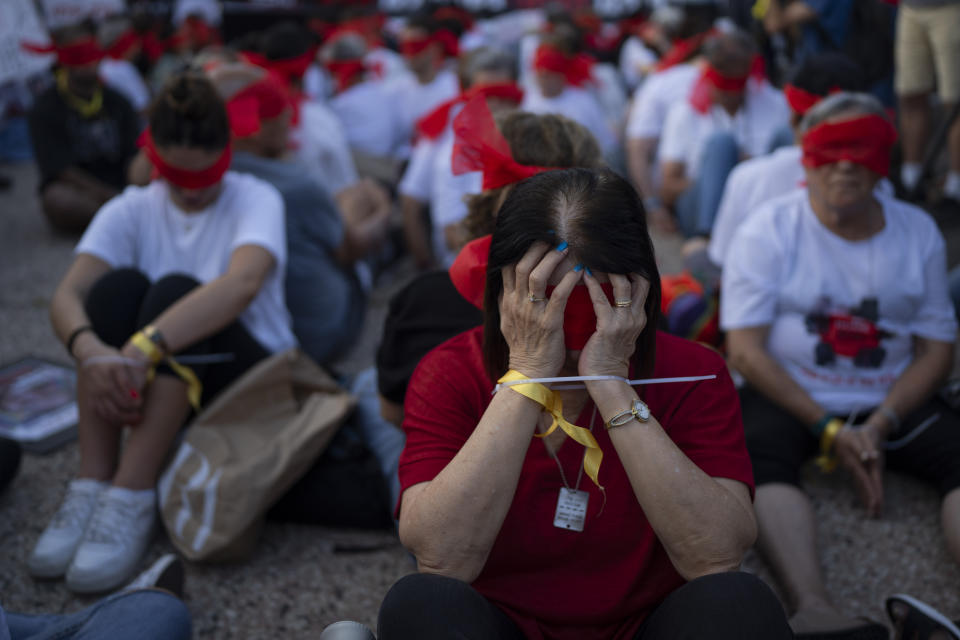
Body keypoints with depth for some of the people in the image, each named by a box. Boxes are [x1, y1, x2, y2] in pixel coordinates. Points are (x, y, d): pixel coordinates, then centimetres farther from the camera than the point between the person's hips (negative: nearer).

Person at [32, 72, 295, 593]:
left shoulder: (255, 199, -12)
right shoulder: (132, 211, -3)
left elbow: (242, 284, -34)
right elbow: (67, 296, -19)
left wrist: (143, 348, -47)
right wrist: (91, 351, -42)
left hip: (251, 376, -3)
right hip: (150, 389, 3)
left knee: (176, 291, -29)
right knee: (118, 285, -24)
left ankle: (131, 499, -32)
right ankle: (91, 485, -24)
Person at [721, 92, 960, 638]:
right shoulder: (769, 231, -2)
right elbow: (746, 351, -8)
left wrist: (880, 427, -13)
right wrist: (829, 430, -15)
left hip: (892, 402, 3)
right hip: (787, 395, -3)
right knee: (762, 456, -34)